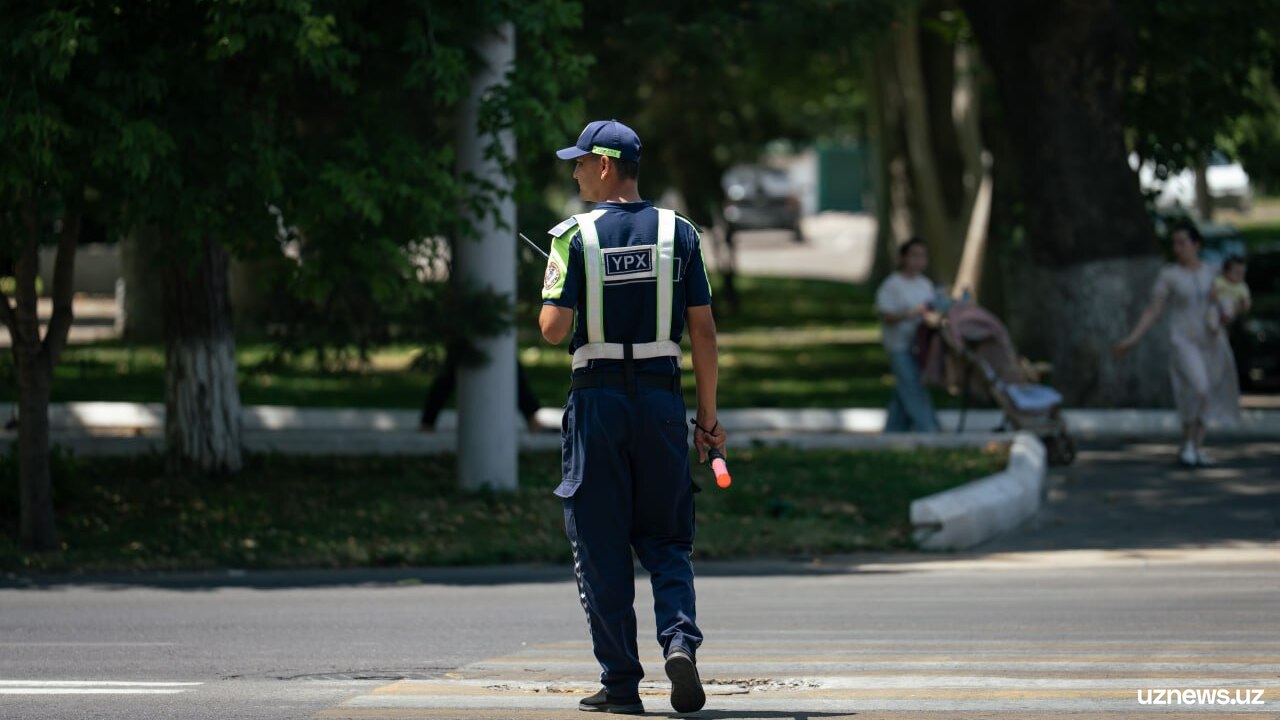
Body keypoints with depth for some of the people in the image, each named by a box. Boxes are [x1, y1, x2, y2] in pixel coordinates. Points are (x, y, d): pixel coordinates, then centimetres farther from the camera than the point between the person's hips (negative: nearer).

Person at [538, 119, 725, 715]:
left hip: (597, 399, -2)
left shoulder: (575, 236, -5)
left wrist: (551, 307, 13)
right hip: (662, 397, 2)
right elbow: (703, 331, 2)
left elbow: (554, 329, -11)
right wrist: (708, 415, 8)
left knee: (601, 547, 5)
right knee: (666, 541, 11)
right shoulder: (678, 233, 3)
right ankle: (680, 638, -14)